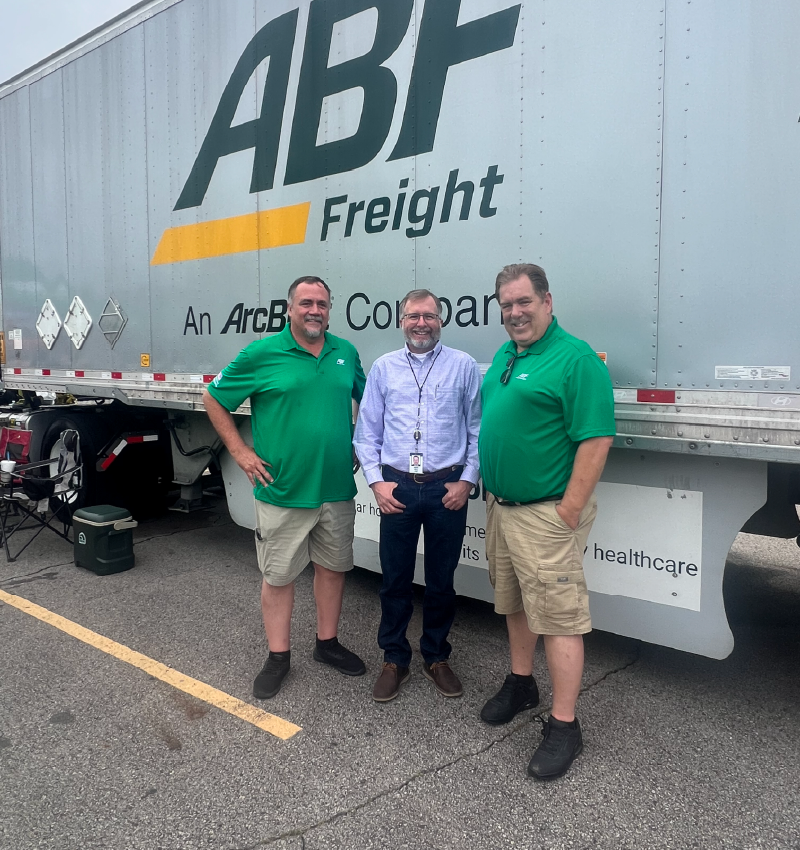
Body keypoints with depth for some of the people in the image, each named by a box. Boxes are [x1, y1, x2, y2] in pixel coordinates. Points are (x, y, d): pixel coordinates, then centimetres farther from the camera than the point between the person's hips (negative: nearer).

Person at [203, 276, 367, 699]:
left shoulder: (346, 353, 5)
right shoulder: (263, 354, -7)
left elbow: (365, 398, 22)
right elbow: (213, 398, 1)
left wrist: (359, 442, 11)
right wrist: (240, 452, -4)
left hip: (337, 488, 4)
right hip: (283, 491, -4)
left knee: (333, 566, 16)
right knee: (278, 576, 7)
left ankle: (327, 643, 35)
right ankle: (278, 657, 25)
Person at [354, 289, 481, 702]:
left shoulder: (463, 366, 3)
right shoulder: (383, 368, 6)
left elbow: (477, 430, 3)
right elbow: (366, 433, 7)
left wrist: (467, 481, -5)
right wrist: (376, 482, -2)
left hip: (447, 489, -1)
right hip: (396, 488, 1)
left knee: (441, 580, 12)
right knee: (395, 579, 9)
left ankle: (436, 658, 31)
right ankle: (394, 660, 28)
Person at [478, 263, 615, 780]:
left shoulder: (575, 358, -15)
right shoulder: (504, 356, 12)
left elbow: (597, 438, -20)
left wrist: (569, 512, -21)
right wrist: (489, 487, 15)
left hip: (546, 514, -8)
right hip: (501, 506, 9)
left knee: (559, 616, 0)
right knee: (515, 603, 21)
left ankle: (564, 727, 13)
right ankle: (521, 685, 40)